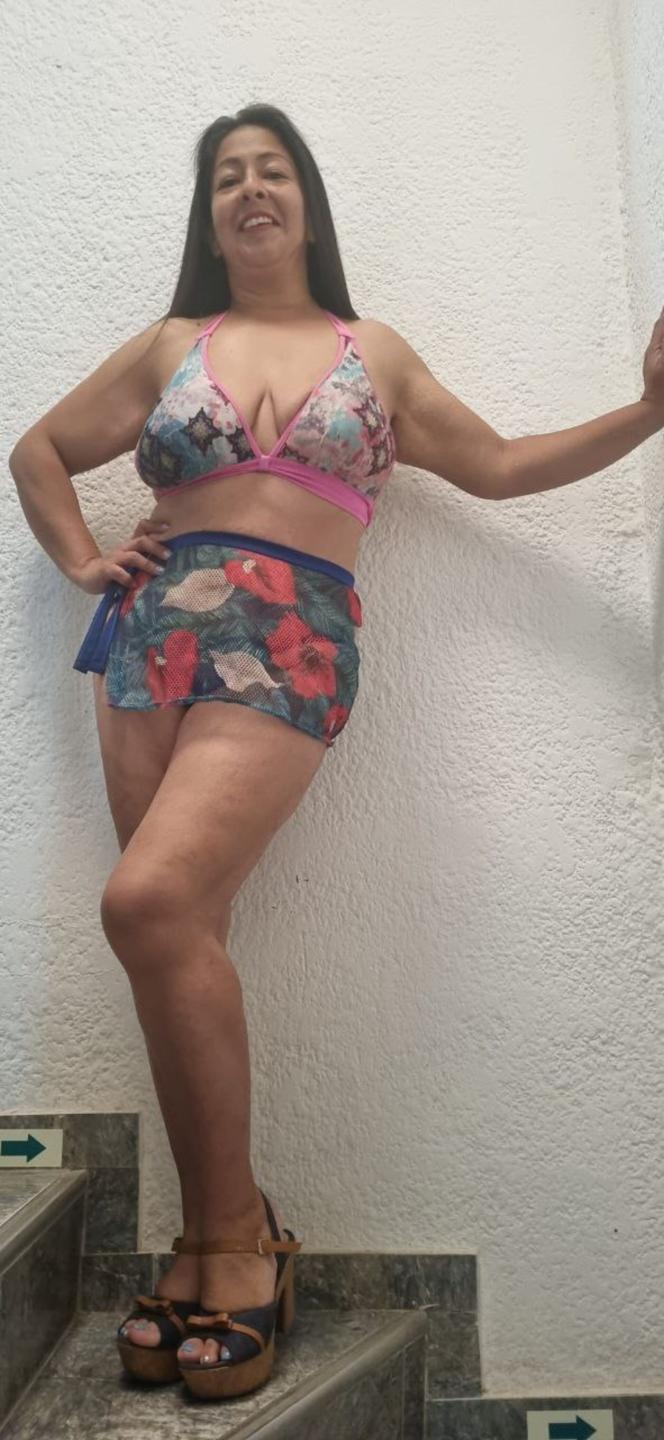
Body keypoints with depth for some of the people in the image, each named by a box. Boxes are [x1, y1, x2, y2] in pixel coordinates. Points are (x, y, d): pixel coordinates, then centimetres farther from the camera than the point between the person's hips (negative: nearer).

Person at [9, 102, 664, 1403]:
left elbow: (498, 465, 22)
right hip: (155, 633, 3)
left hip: (291, 643, -3)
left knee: (151, 903, -23)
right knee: (180, 938, -5)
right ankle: (217, 1239, 8)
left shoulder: (375, 355, 19)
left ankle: (234, 1230, -6)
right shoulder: (170, 347, 21)